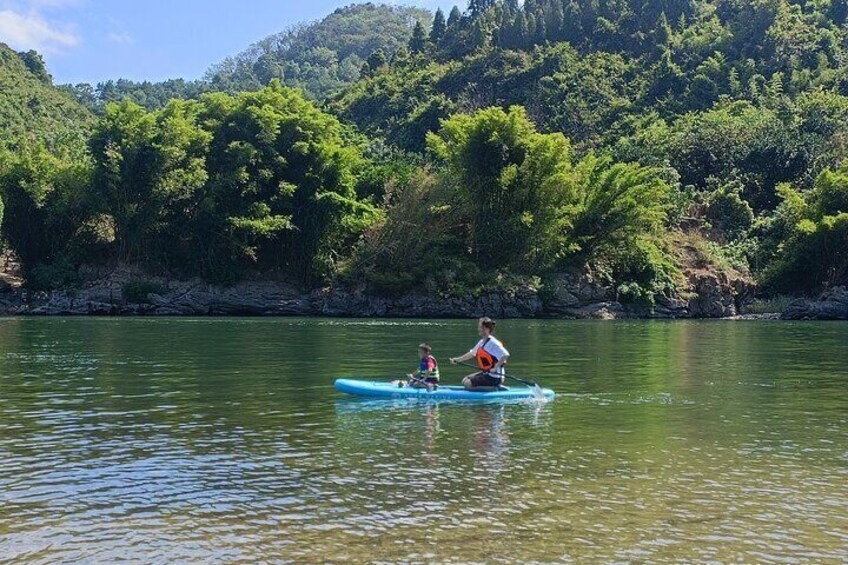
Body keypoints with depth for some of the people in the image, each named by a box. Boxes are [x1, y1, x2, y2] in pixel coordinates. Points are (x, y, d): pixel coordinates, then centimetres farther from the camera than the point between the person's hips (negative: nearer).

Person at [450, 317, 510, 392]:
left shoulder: (493, 343, -20)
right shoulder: (482, 342, 10)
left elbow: (506, 355, -29)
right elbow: (472, 353, 23)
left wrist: (495, 368, -32)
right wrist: (458, 359, 20)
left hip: (494, 377, -10)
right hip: (485, 373, 10)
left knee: (468, 384, -15)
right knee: (464, 380, 15)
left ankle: (493, 388, -9)